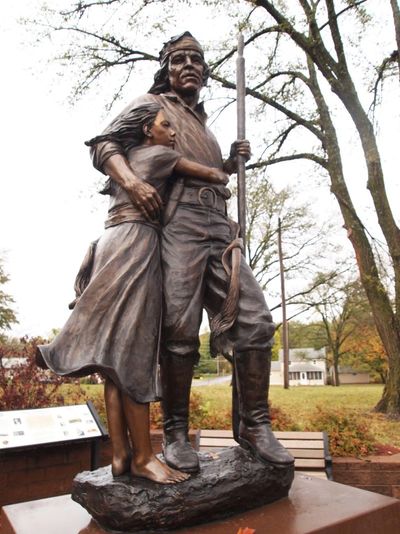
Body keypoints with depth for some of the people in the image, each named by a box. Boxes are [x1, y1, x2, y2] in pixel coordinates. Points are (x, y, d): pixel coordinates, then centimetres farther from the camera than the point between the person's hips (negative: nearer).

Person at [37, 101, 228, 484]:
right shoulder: (158, 154, 5)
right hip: (135, 246, -9)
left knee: (117, 352, 0)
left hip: (113, 247, 9)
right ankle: (142, 457, -8)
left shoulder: (126, 160, 29)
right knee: (132, 352, -13)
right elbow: (213, 175, 7)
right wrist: (222, 179, 30)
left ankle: (120, 454, 3)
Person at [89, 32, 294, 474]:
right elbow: (104, 146, 3)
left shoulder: (203, 124, 35)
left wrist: (233, 161, 19)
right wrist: (132, 180, -19)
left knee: (254, 320, -5)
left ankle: (252, 425, 5)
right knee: (180, 330, -11)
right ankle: (175, 433, 3)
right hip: (178, 223, -6)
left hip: (219, 226, 6)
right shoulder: (150, 104, 16)